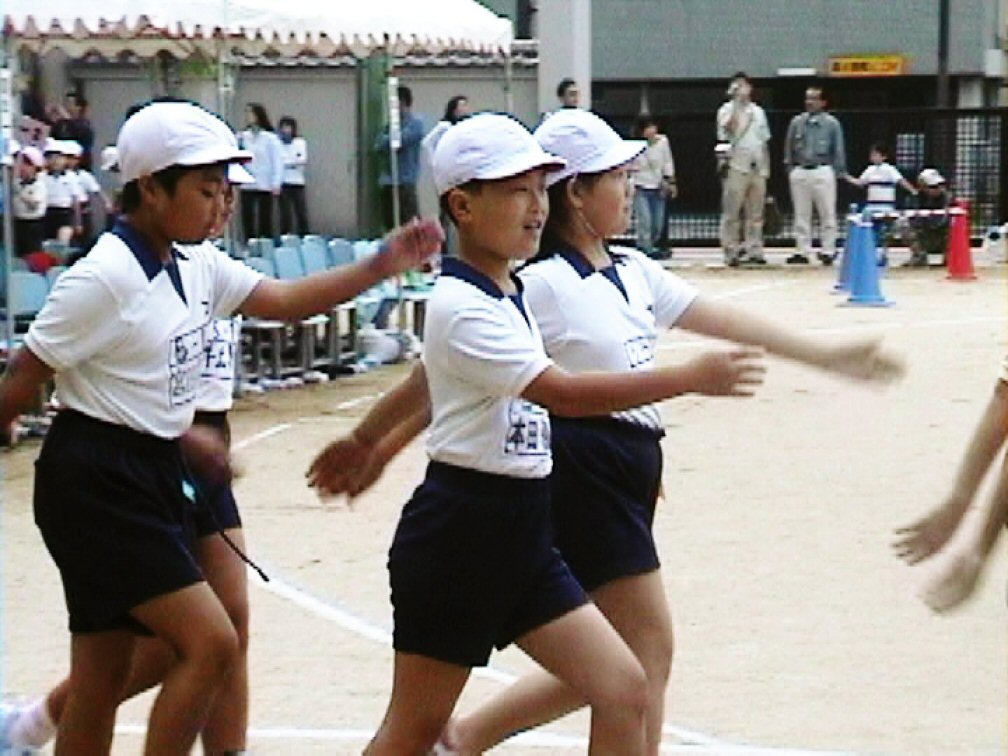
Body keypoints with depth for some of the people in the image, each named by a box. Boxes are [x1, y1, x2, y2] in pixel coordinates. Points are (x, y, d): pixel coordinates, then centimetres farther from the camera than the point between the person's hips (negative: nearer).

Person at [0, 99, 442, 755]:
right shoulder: (103, 279, -17)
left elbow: (284, 300, 17)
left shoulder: (196, 266, 8)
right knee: (211, 642, -12)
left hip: (155, 477, 8)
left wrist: (380, 268, 6)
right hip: (98, 485, -8)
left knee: (103, 681, 10)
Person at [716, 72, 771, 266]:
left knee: (755, 213, 5)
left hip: (758, 168, 5)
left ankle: (754, 251, 8)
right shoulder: (727, 110, 2)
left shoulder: (758, 112, 17)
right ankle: (731, 251, -4)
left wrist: (766, 168, 14)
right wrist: (737, 102, -19)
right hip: (736, 167, -5)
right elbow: (729, 128, -21)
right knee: (732, 212, -5)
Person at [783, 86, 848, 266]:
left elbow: (838, 150, 4)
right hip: (800, 172, 3)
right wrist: (790, 168, 7)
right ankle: (802, 251, 12)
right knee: (801, 214, 7)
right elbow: (789, 148, 15)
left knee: (827, 214, -1)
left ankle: (828, 251, 4)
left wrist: (838, 172, -2)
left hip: (823, 172, -3)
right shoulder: (796, 122, 9)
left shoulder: (831, 124, 2)